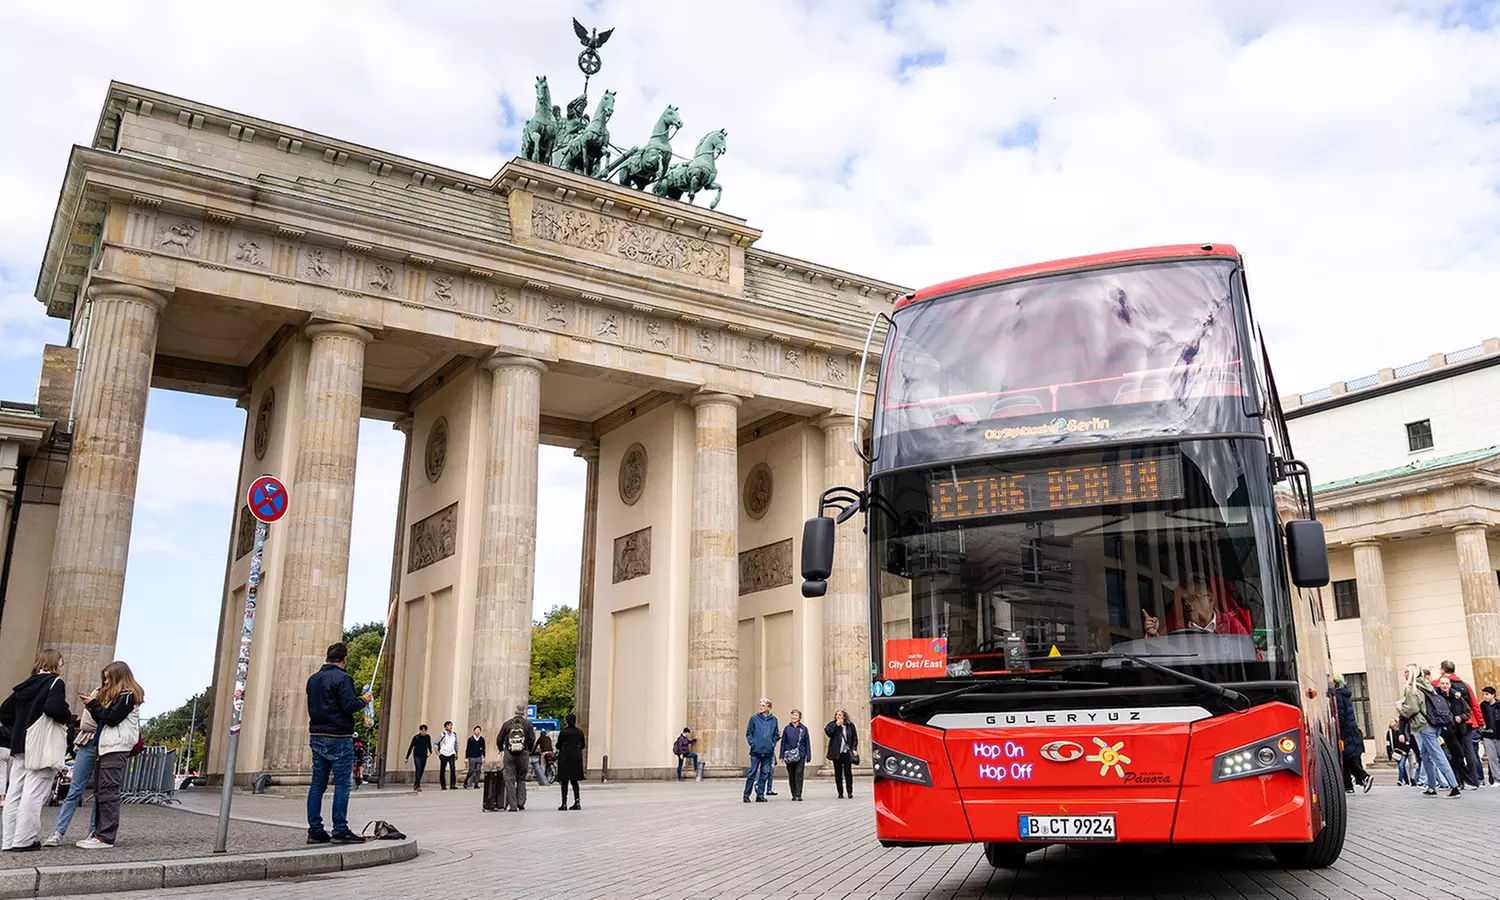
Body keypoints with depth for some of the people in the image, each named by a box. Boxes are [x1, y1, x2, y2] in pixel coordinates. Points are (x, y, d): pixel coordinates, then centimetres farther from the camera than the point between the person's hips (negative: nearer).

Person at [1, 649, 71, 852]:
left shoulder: (26, 685, 17)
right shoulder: (55, 683, -6)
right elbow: (54, 708, -24)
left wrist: (19, 729, 19)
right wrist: (67, 716, -5)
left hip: (20, 746, 8)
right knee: (33, 794, -6)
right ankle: (25, 840, -7)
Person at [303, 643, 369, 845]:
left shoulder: (313, 679, 12)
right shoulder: (342, 678, -12)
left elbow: (311, 706, 20)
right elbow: (349, 706, -18)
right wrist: (364, 700, -1)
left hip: (316, 736, 8)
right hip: (338, 738, -8)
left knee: (317, 784, 9)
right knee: (342, 784, -4)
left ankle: (315, 830, 11)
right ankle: (340, 831, -5)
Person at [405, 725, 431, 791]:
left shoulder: (428, 737, 1)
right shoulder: (416, 737, -7)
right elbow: (411, 747, 1)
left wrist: (430, 752, 1)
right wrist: (407, 757, 4)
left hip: (424, 756, 4)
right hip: (417, 756, -4)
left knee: (421, 771, 8)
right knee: (418, 770, -16)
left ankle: (415, 784, 27)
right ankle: (418, 786, -15)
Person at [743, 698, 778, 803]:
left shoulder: (773, 719, 9)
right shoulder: (754, 718, 2)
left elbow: (776, 734, 17)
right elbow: (748, 733, 4)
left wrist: (773, 744, 5)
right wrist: (752, 743, -8)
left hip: (768, 751, 3)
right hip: (756, 751, -3)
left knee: (765, 774, 4)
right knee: (752, 773, -5)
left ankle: (760, 794, 11)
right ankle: (746, 794, 2)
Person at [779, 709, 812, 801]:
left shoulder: (804, 728, 3)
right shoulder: (787, 728, 4)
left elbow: (807, 743, 6)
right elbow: (783, 742, 6)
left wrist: (808, 756, 2)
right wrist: (782, 755, 0)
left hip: (800, 756, -1)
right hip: (789, 756, 1)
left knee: (799, 774, -9)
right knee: (791, 776, 6)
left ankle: (798, 795, -6)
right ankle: (794, 795, 15)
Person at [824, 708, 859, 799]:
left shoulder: (850, 725, 5)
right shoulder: (832, 724, 4)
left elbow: (855, 738, 9)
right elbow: (828, 732, -14)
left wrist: (854, 749, -1)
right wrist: (836, 725, -14)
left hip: (847, 752, 0)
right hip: (836, 753, 1)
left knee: (848, 772, -4)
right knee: (838, 773, 3)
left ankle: (850, 792, 2)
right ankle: (840, 793, 9)